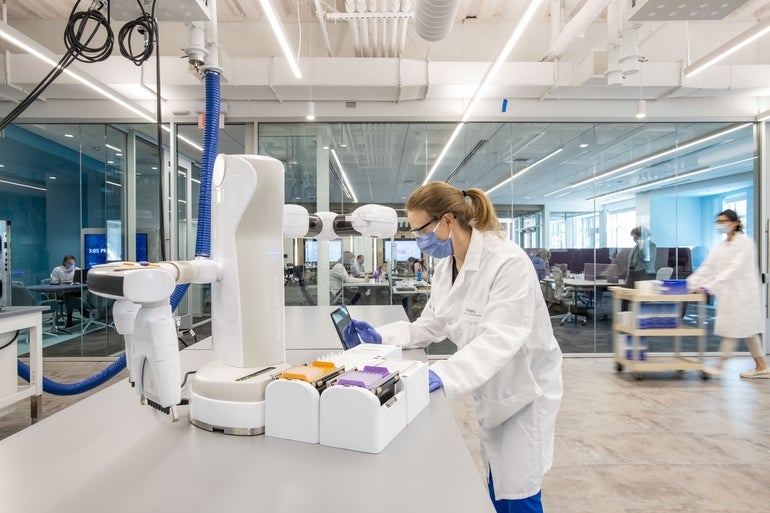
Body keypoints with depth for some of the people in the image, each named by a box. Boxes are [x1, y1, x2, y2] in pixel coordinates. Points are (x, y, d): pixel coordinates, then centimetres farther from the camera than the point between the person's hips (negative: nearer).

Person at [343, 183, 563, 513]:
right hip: (490, 389, 7)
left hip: (524, 387, -7)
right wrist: (380, 336, -8)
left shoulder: (508, 262, -27)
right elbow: (430, 326, 3)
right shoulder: (445, 268, -2)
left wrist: (442, 375, -45)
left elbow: (500, 338, -35)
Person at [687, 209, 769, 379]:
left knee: (732, 329, -3)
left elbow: (734, 269, -22)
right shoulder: (721, 245, 9)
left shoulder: (745, 242, -13)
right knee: (747, 330, 12)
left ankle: (719, 366, 2)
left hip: (742, 292, -8)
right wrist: (691, 282, -7)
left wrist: (709, 286, -29)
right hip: (728, 293, 8)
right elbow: (708, 267, 5)